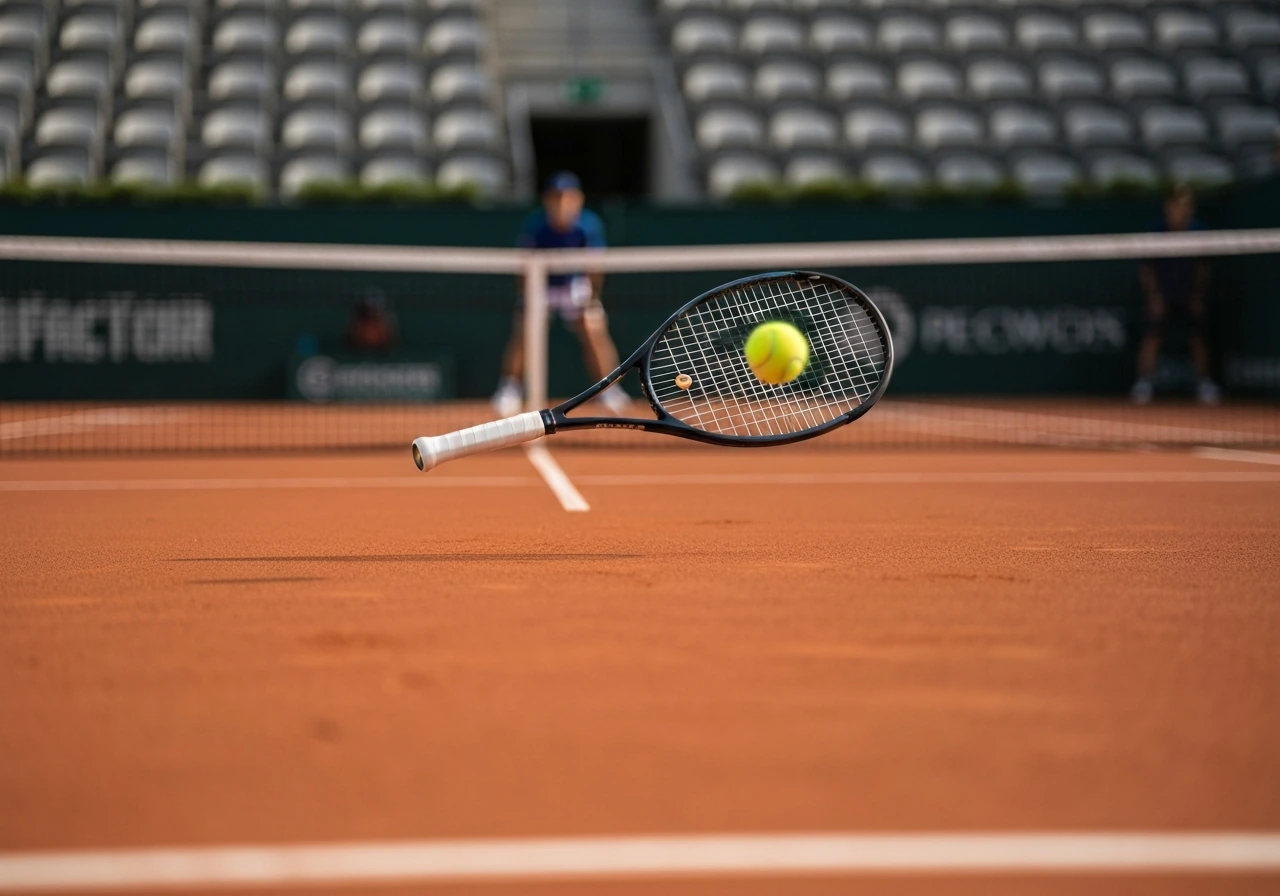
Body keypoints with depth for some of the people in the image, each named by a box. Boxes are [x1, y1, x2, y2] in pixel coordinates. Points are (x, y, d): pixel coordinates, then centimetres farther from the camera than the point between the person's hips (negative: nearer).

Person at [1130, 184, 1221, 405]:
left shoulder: (1198, 231, -6)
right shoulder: (1157, 232, -10)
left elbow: (1201, 268, 2)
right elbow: (1147, 270, -5)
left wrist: (1199, 295, -3)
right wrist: (1154, 295, -12)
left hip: (1190, 296, 2)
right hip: (1161, 295, -2)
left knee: (1198, 337, -6)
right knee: (1154, 335, -14)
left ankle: (1204, 384, 3)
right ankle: (1144, 383, -11)